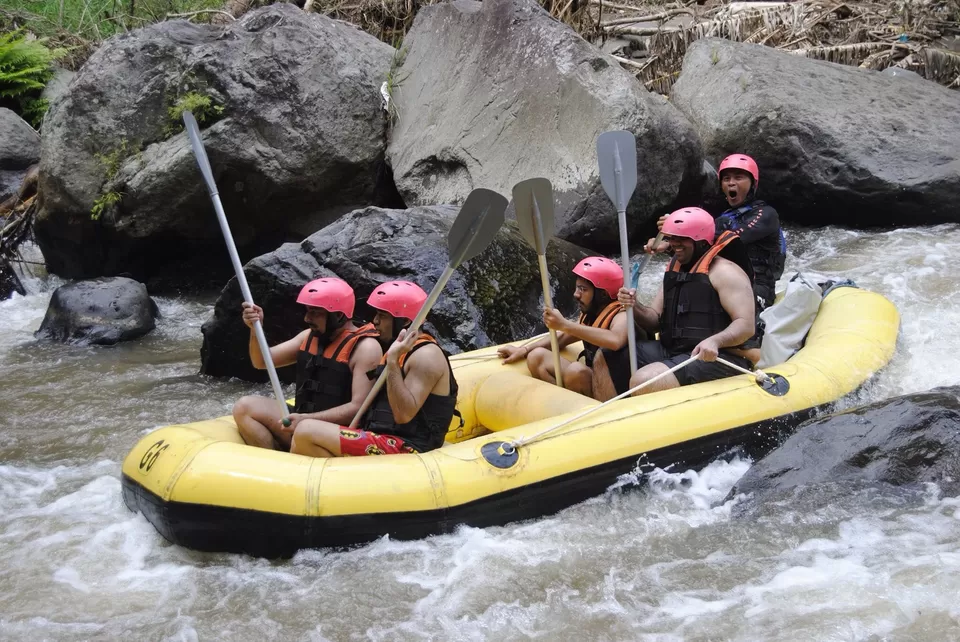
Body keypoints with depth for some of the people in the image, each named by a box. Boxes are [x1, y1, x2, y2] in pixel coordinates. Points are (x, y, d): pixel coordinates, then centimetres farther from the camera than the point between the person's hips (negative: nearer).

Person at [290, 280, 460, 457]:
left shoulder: (426, 355, -11)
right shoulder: (403, 350, 19)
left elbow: (403, 415, -22)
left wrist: (392, 361, -23)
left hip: (406, 449, -10)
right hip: (384, 440, 10)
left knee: (307, 433, -20)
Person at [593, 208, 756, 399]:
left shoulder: (724, 271, -10)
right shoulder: (675, 270, 17)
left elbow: (746, 325, -18)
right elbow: (655, 321, 17)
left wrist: (715, 341, -37)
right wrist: (635, 308, -6)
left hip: (713, 357, -9)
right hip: (671, 350, 9)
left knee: (644, 381, -30)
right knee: (605, 360, 3)